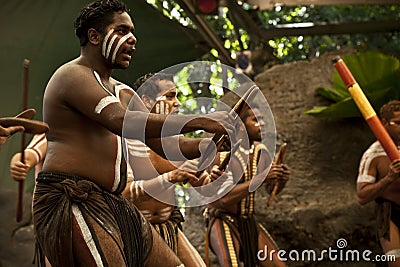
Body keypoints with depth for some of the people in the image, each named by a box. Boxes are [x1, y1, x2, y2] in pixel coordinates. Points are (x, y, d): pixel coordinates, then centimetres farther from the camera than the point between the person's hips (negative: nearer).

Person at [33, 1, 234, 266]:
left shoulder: (121, 91, 23)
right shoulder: (73, 75, -7)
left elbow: (162, 143, 16)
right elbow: (121, 121, -25)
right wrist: (199, 121, -27)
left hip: (113, 205, 10)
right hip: (72, 202, -10)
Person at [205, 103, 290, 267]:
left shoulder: (261, 151, 0)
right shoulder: (221, 154, -20)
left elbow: (272, 190, 9)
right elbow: (224, 198, -29)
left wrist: (282, 179, -16)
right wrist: (261, 178, -33)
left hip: (250, 223, 7)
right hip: (223, 224, -7)